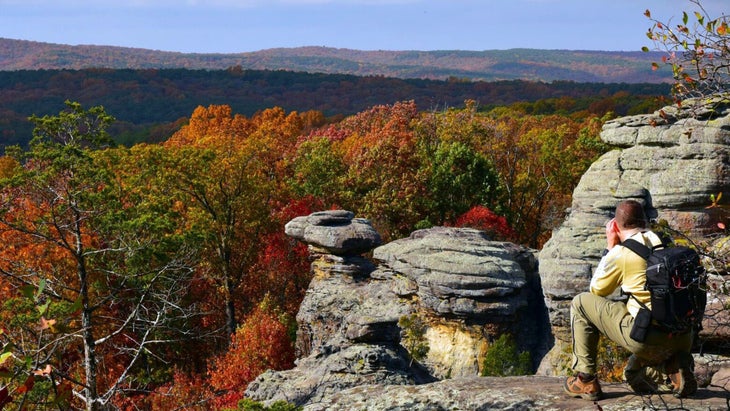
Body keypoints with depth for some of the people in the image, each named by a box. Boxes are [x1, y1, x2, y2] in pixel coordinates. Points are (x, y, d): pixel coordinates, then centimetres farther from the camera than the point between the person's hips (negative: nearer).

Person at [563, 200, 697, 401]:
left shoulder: (621, 253, -8)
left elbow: (597, 290, 10)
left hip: (648, 338, -7)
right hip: (683, 340, 7)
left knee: (581, 303, 10)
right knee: (634, 375, 35)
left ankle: (585, 380, 9)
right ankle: (670, 371, 4)